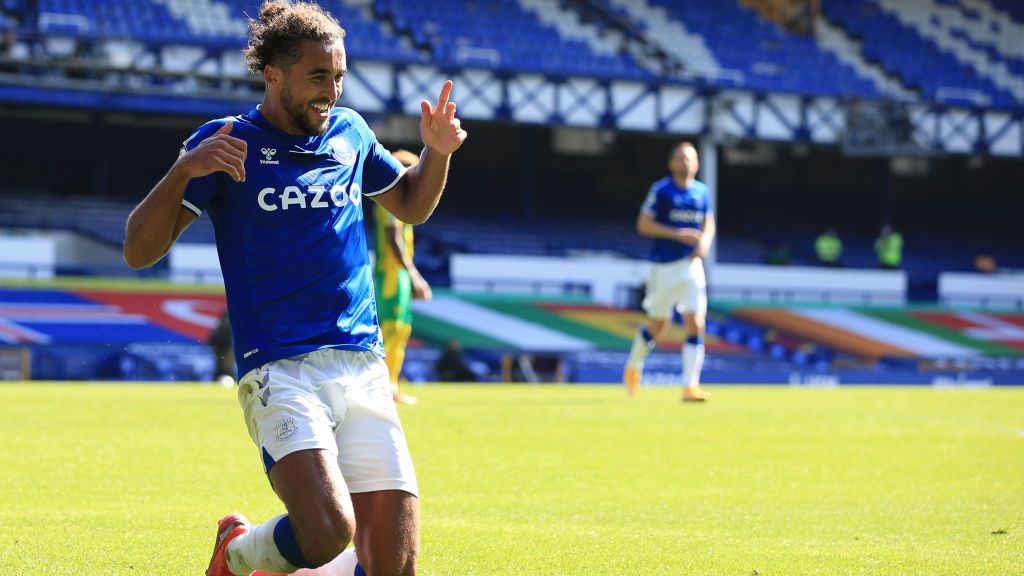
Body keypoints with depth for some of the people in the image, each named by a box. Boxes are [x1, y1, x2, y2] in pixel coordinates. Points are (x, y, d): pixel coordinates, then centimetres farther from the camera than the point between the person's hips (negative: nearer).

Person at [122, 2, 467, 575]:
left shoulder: (350, 132, 14)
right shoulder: (227, 143, 0)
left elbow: (411, 206, 31)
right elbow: (140, 250, -5)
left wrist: (438, 153, 11)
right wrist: (184, 171, -21)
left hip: (363, 370, 5)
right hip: (280, 370, -5)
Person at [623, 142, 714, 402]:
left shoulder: (701, 192, 7)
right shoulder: (660, 190, -7)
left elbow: (709, 224, 19)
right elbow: (643, 225, -9)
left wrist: (704, 242, -3)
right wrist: (678, 234, -18)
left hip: (691, 265, 3)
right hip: (664, 267, -3)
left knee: (696, 325, -10)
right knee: (657, 328, 6)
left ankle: (690, 386, -9)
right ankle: (633, 367, 35)